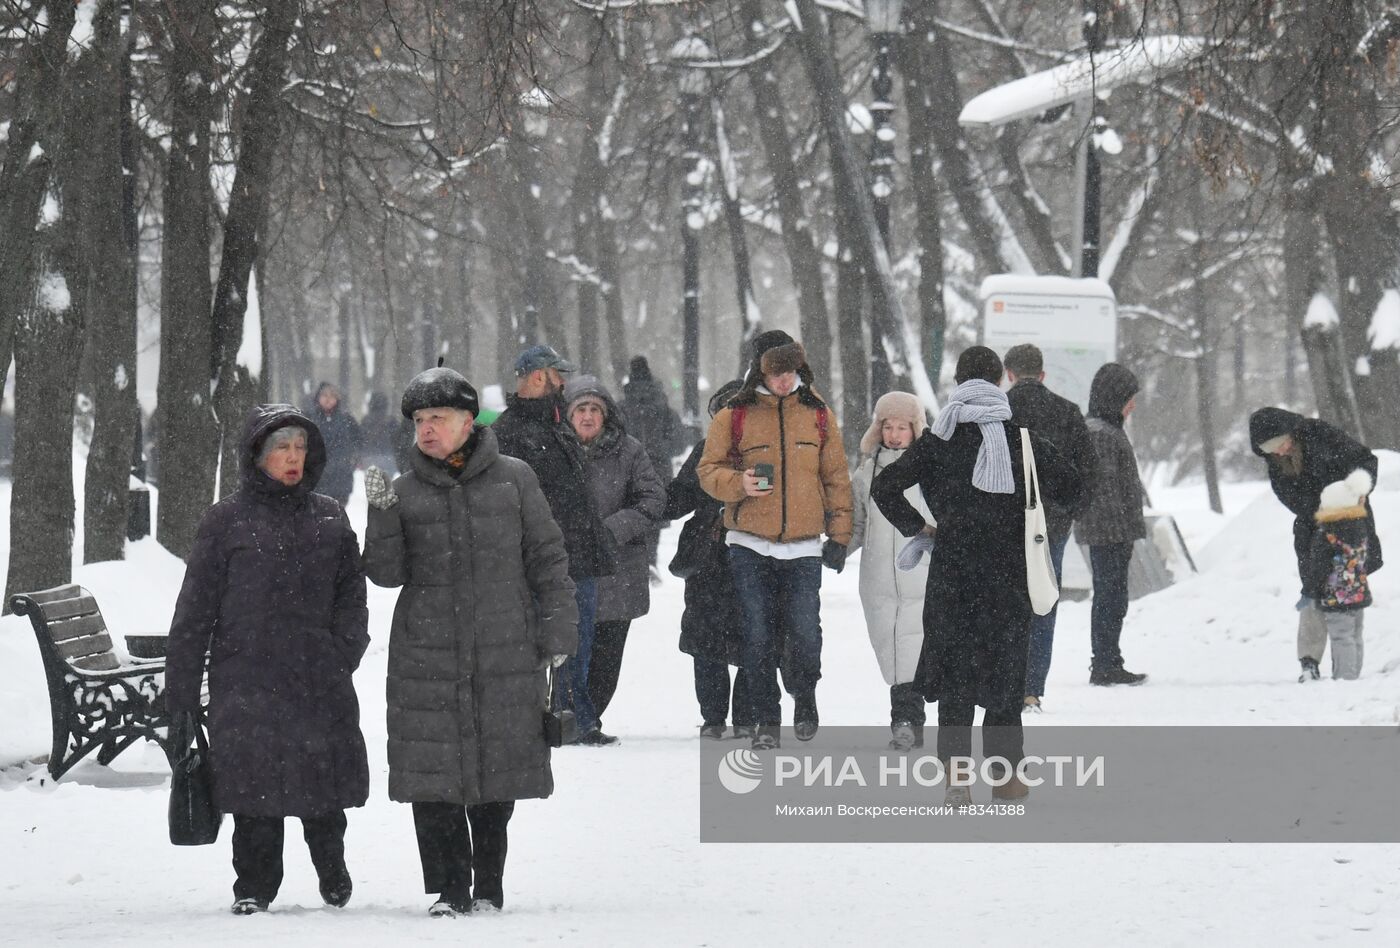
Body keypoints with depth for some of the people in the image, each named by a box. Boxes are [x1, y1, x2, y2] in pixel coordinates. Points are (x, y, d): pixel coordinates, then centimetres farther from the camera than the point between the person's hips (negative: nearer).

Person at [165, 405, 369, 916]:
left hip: (321, 682, 2)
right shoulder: (227, 520, 2)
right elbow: (194, 611, 2)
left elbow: (351, 594, 13)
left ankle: (333, 875, 28)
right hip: (246, 681, -2)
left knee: (325, 795, 6)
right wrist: (180, 692, 0)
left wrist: (343, 653, -2)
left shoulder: (328, 517, 11)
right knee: (256, 797, -3)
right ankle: (254, 888, 11)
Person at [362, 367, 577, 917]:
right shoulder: (405, 492, 7)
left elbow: (547, 558, 6)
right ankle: (450, 889, 4)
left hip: (505, 655, -1)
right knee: (434, 770, -4)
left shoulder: (513, 480, 4)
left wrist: (556, 634, 1)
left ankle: (489, 887, 16)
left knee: (497, 772, 4)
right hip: (426, 659, 1)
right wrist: (382, 515, -14)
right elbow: (387, 572, 2)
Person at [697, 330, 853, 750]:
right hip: (750, 546, 0)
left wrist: (839, 534, 6)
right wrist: (738, 483, -17)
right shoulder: (734, 416, 1)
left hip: (804, 548, 0)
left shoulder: (817, 414, 7)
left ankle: (805, 699, 21)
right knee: (757, 637, 0)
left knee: (805, 635, -6)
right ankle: (766, 720, 13)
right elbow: (709, 470, 4)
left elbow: (836, 478, 11)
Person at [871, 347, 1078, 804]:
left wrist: (915, 526, 6)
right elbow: (1067, 485, 2)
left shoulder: (938, 440, -3)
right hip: (1010, 570, 0)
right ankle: (1004, 775, 13)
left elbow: (884, 486, -6)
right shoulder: (1022, 438, -2)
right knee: (1006, 668, 11)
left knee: (955, 670, 5)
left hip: (952, 568, 0)